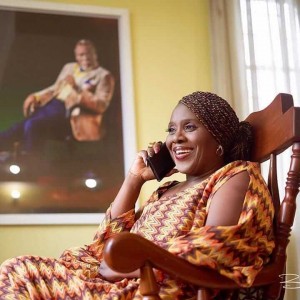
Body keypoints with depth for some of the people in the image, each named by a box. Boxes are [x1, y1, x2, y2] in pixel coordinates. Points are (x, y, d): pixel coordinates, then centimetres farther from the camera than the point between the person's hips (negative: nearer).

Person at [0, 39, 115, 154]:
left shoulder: (104, 76, 2)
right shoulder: (69, 67, 22)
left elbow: (101, 105, -9)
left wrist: (77, 90, -15)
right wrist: (35, 97, 9)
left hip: (69, 112, -6)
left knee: (32, 126, -29)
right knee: (18, 128, -15)